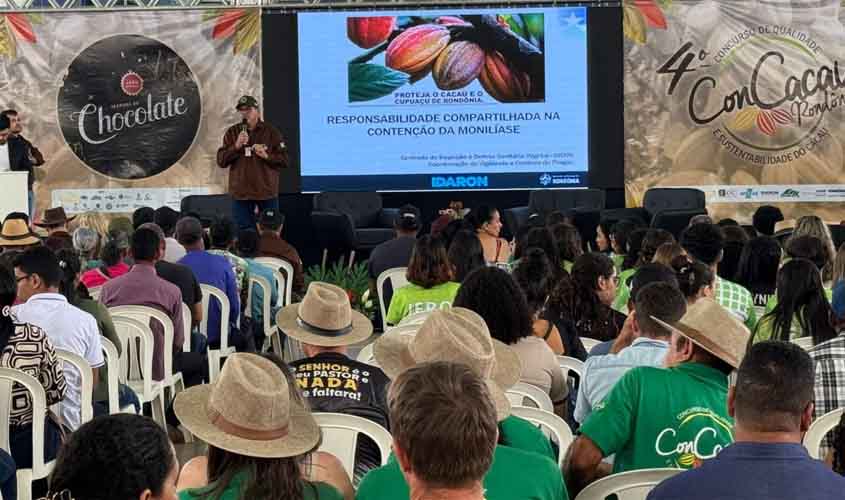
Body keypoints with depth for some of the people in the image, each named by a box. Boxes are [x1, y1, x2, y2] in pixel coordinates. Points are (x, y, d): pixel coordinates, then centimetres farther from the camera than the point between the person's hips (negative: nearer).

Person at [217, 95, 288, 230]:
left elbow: (284, 160, 1)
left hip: (267, 193, -1)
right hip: (241, 193, 1)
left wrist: (267, 156, -17)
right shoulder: (232, 132, 7)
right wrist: (236, 146, -13)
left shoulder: (271, 132, 2)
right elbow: (221, 161, 1)